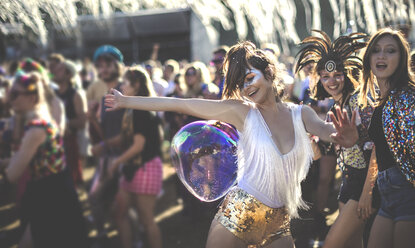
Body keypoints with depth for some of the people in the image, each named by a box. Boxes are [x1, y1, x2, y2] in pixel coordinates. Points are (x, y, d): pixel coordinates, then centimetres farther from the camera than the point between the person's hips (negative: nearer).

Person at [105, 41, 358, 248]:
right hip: (238, 215, -2)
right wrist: (126, 101, -6)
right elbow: (181, 104, -6)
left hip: (279, 226, 3)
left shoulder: (300, 114, 3)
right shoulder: (242, 111, -4)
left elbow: (326, 129, -14)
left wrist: (346, 136, -38)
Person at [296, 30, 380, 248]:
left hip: (364, 181, -8)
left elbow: (376, 144, -18)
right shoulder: (334, 107, 12)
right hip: (348, 182, 8)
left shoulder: (359, 100, -12)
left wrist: (367, 191, -21)